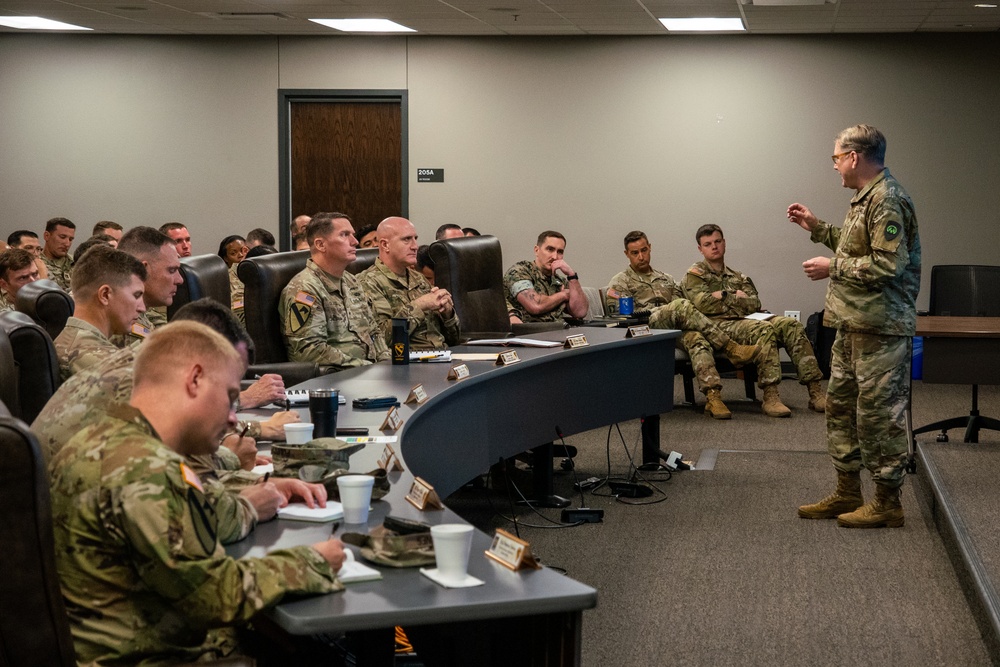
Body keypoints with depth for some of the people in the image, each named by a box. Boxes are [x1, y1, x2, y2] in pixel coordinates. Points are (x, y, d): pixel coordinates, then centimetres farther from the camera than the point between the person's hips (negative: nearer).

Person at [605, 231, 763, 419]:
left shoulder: (666, 279, 33)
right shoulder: (620, 282, 18)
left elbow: (683, 312, 24)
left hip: (676, 331, 4)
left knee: (696, 338, -34)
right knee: (681, 306, -33)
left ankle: (713, 396, -50)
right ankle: (731, 348, -36)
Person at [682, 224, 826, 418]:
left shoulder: (738, 278, 29)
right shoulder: (695, 275, 13)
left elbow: (754, 304, 10)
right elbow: (704, 304, -8)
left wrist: (725, 296, -1)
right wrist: (737, 298, 1)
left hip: (745, 321, 6)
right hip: (719, 326, -6)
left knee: (791, 324, -19)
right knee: (764, 329, -34)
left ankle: (815, 392, -26)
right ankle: (770, 397, -40)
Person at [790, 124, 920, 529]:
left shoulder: (887, 200, -17)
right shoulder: (865, 197, 16)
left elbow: (887, 265, -24)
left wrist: (832, 268, -16)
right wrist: (815, 227, 22)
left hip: (880, 327, -11)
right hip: (853, 324, 11)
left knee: (879, 412, -4)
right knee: (840, 404, 15)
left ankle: (887, 503, 5)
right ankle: (847, 493, 24)